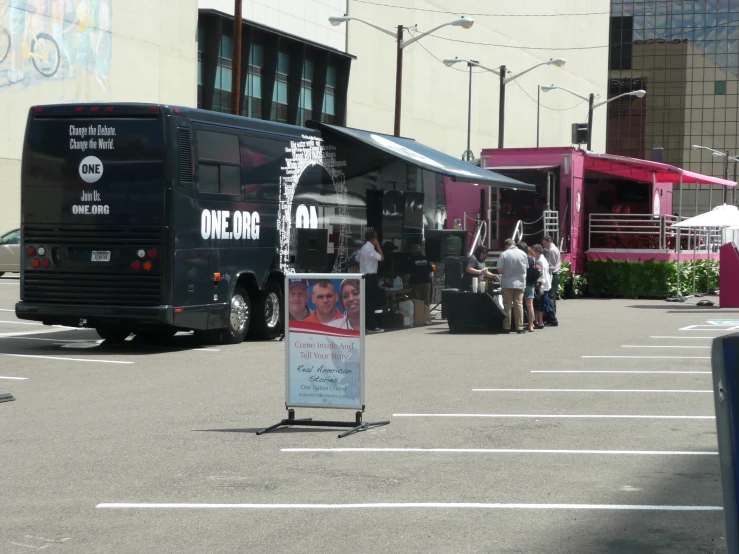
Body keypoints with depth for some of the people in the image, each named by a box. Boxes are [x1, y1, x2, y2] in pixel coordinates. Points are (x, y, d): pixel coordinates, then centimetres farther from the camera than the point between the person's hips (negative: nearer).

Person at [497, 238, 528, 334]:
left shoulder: (504, 255, -9)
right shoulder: (523, 254, 0)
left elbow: (499, 270, -10)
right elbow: (526, 268, 8)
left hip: (507, 283, -2)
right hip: (520, 283, 2)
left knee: (507, 305, 5)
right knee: (519, 305, 5)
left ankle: (507, 327, 7)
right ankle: (519, 327, 4)